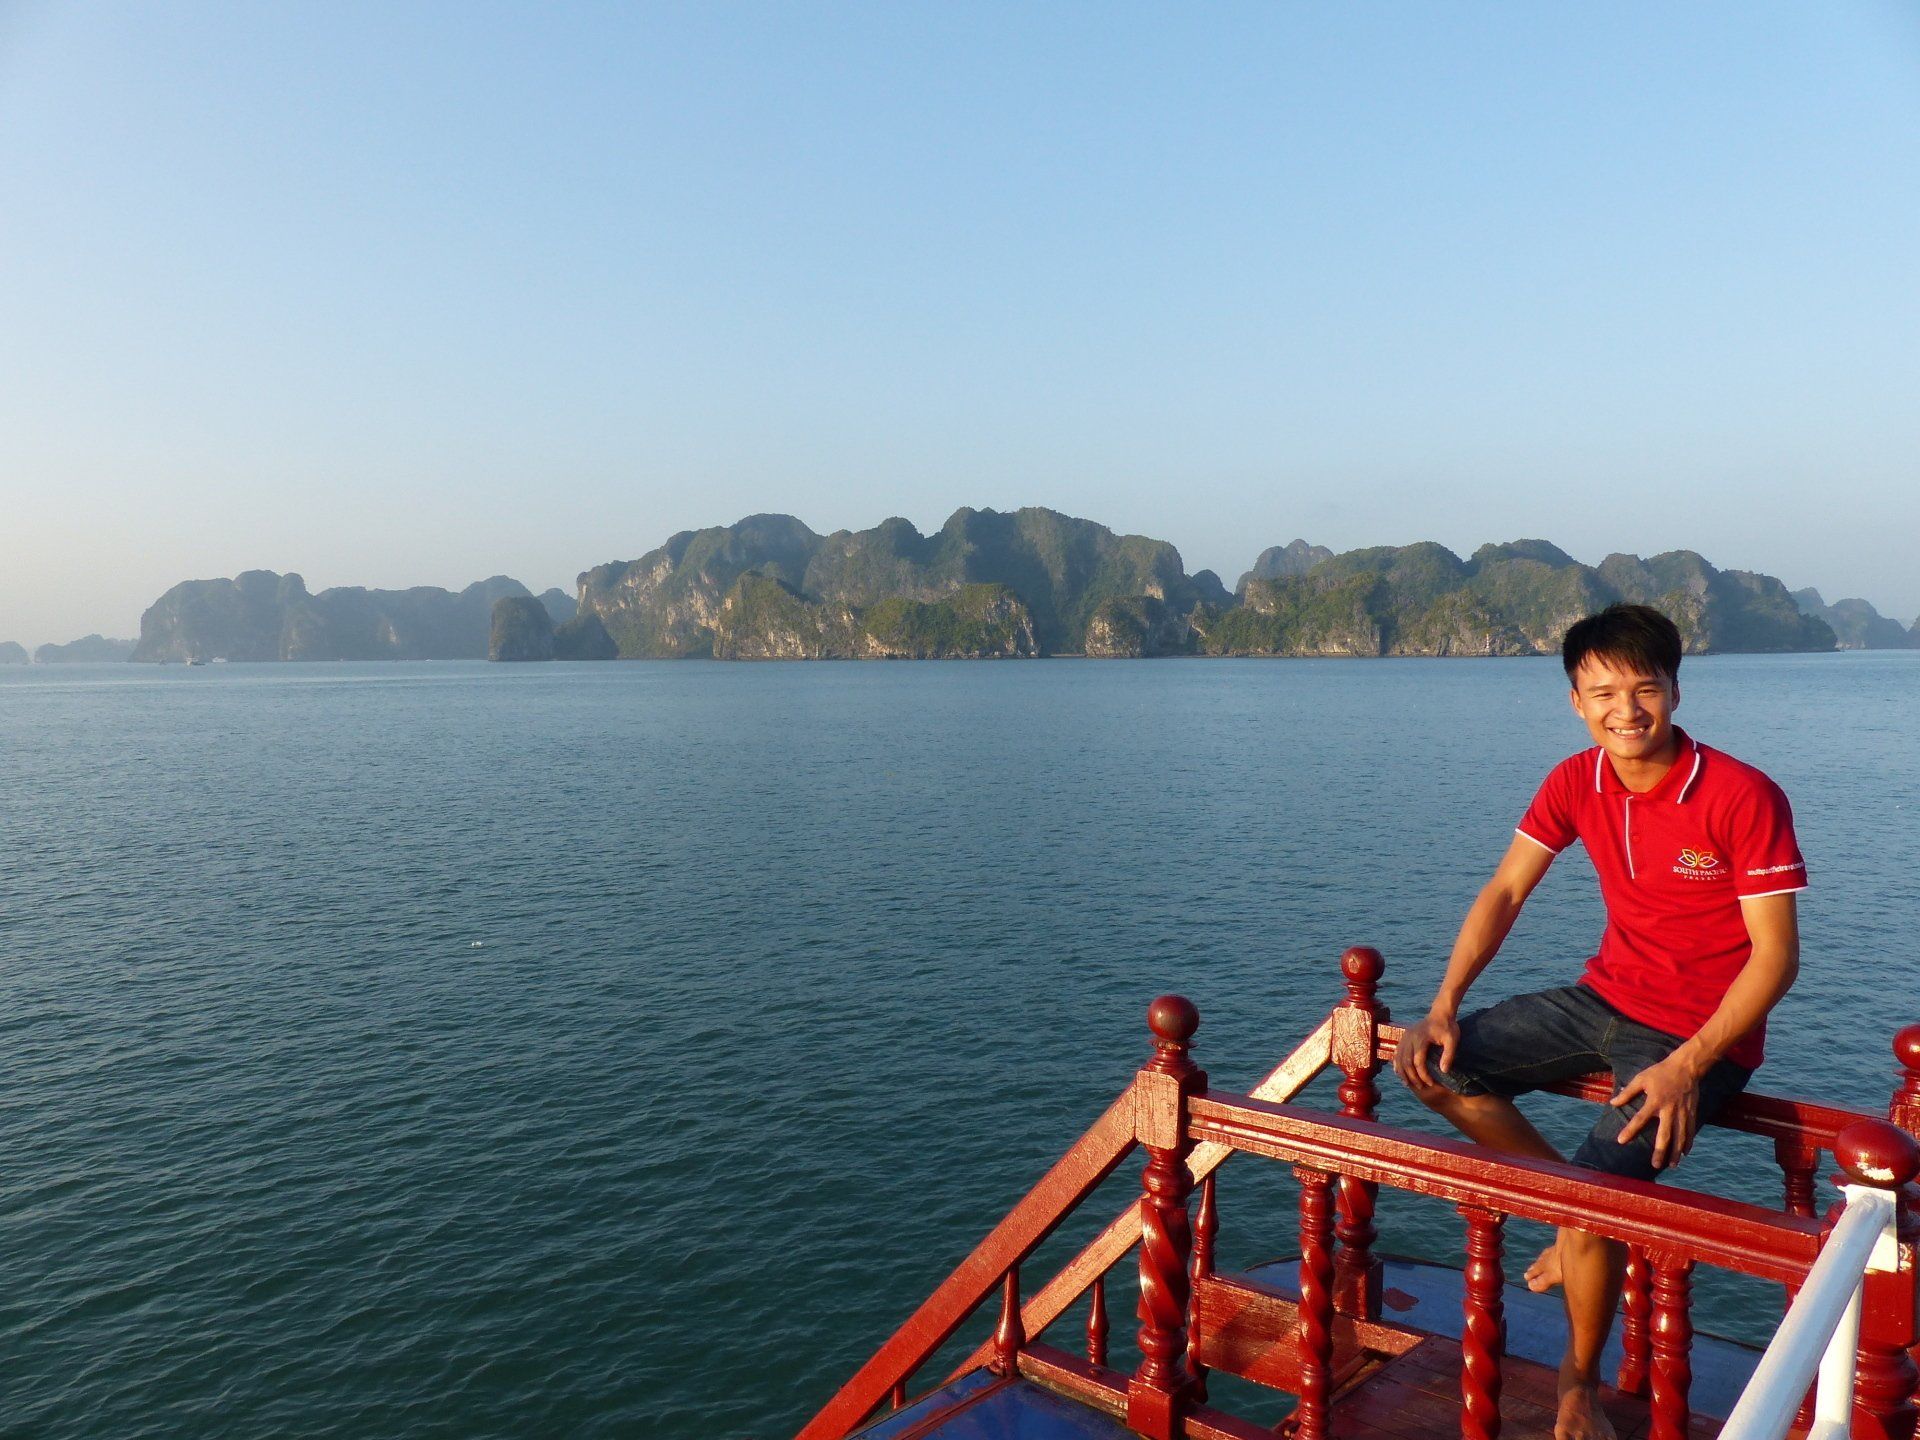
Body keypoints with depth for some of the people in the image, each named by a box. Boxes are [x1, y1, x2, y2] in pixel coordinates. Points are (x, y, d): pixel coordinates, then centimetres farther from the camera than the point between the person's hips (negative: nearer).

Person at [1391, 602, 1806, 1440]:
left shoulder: (1743, 798, -19)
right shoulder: (1575, 784, -3)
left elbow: (1776, 953, -17)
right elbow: (1505, 892, 1)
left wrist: (1687, 1065, -27)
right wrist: (1443, 1010, -9)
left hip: (1702, 1031, -6)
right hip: (1606, 999, 6)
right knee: (1437, 1067, -4)